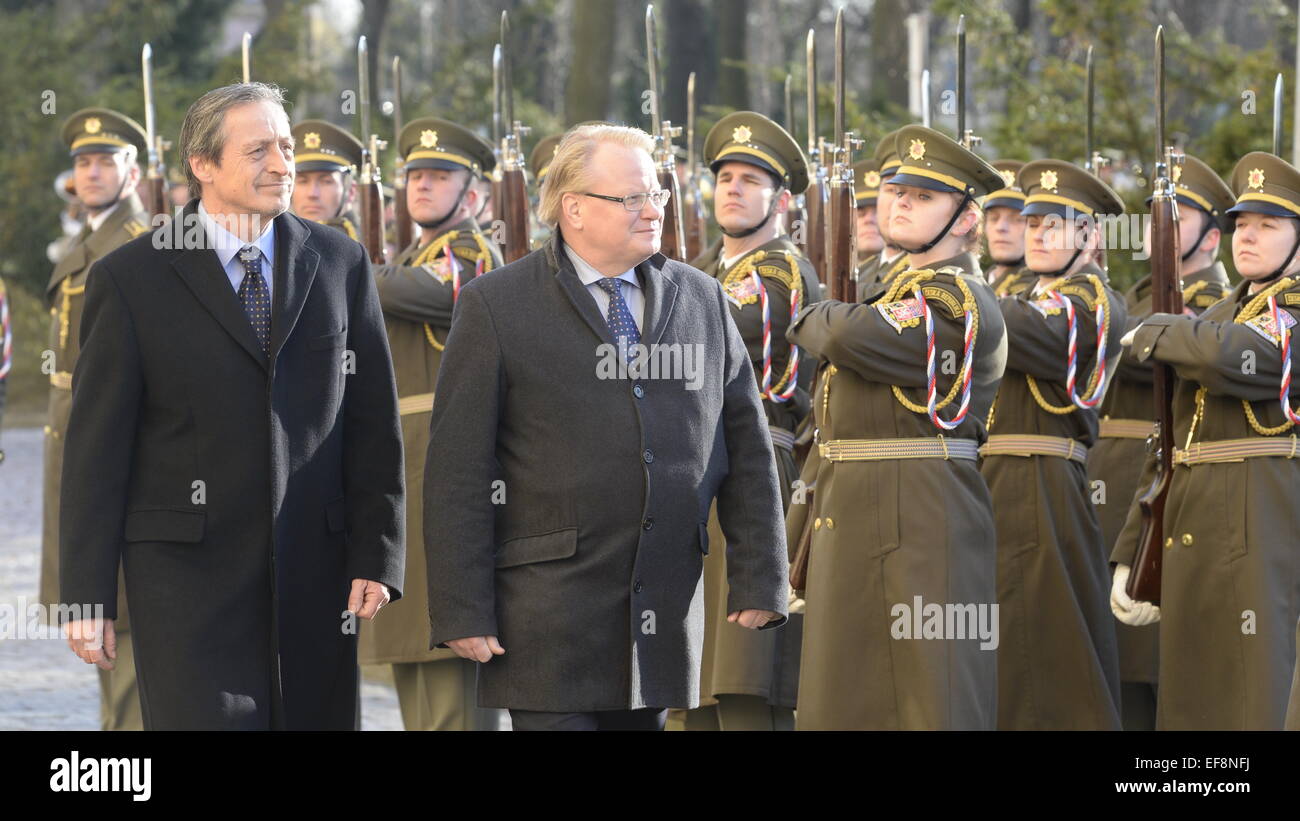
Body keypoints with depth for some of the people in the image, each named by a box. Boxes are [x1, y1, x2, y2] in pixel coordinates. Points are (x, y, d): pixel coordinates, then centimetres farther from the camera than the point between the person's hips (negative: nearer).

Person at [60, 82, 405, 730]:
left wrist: (375, 557, 1)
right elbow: (96, 450, -1)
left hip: (314, 576, 3)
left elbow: (373, 426, 9)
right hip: (186, 577, -3)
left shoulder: (341, 265, 9)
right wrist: (88, 597, -5)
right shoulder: (131, 280, -1)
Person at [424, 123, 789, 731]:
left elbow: (747, 453, 13)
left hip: (665, 626, 4)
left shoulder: (702, 300, 11)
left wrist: (758, 581, 5)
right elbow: (457, 472, -4)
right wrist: (461, 611, -10)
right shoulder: (495, 307, -1)